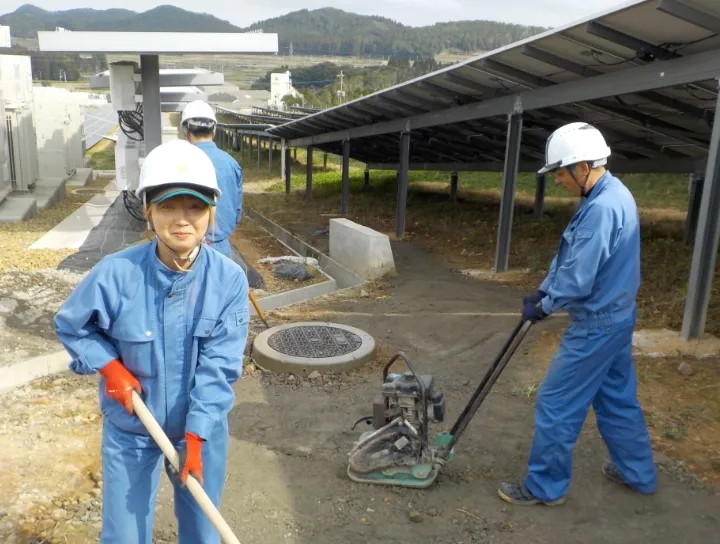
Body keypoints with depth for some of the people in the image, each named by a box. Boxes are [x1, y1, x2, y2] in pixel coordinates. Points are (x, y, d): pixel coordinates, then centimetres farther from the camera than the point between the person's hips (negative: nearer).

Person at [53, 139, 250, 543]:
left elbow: (218, 367, -19)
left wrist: (196, 435, -22)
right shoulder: (116, 273, -19)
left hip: (202, 429, 1)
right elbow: (71, 326, 0)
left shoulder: (230, 279, -19)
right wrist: (108, 365, -14)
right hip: (131, 429, 0)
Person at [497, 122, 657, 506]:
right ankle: (638, 473, 40)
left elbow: (577, 280, -27)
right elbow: (571, 257, 13)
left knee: (556, 405, 2)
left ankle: (545, 487, 17)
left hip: (595, 326, -10)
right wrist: (542, 291, 10)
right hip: (616, 318, 10)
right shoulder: (614, 194, 8)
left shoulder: (600, 207, -27)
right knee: (617, 398, 23)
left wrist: (543, 307, -11)